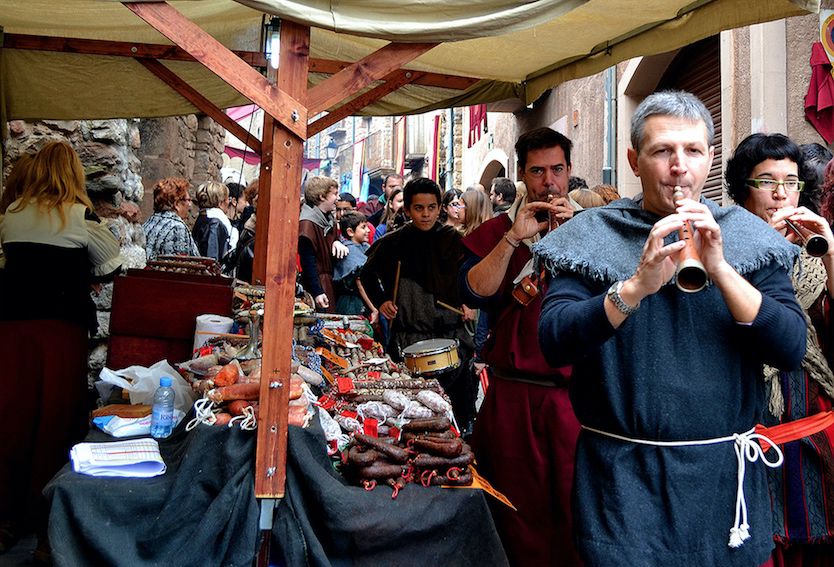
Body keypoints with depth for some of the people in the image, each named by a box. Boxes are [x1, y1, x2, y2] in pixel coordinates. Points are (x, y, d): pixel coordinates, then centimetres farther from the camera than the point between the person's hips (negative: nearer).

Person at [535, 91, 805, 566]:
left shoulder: (747, 237, 2)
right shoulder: (592, 237, -5)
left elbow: (791, 350, -7)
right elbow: (555, 343, -16)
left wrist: (719, 268, -20)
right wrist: (637, 285, -29)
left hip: (725, 473, 3)